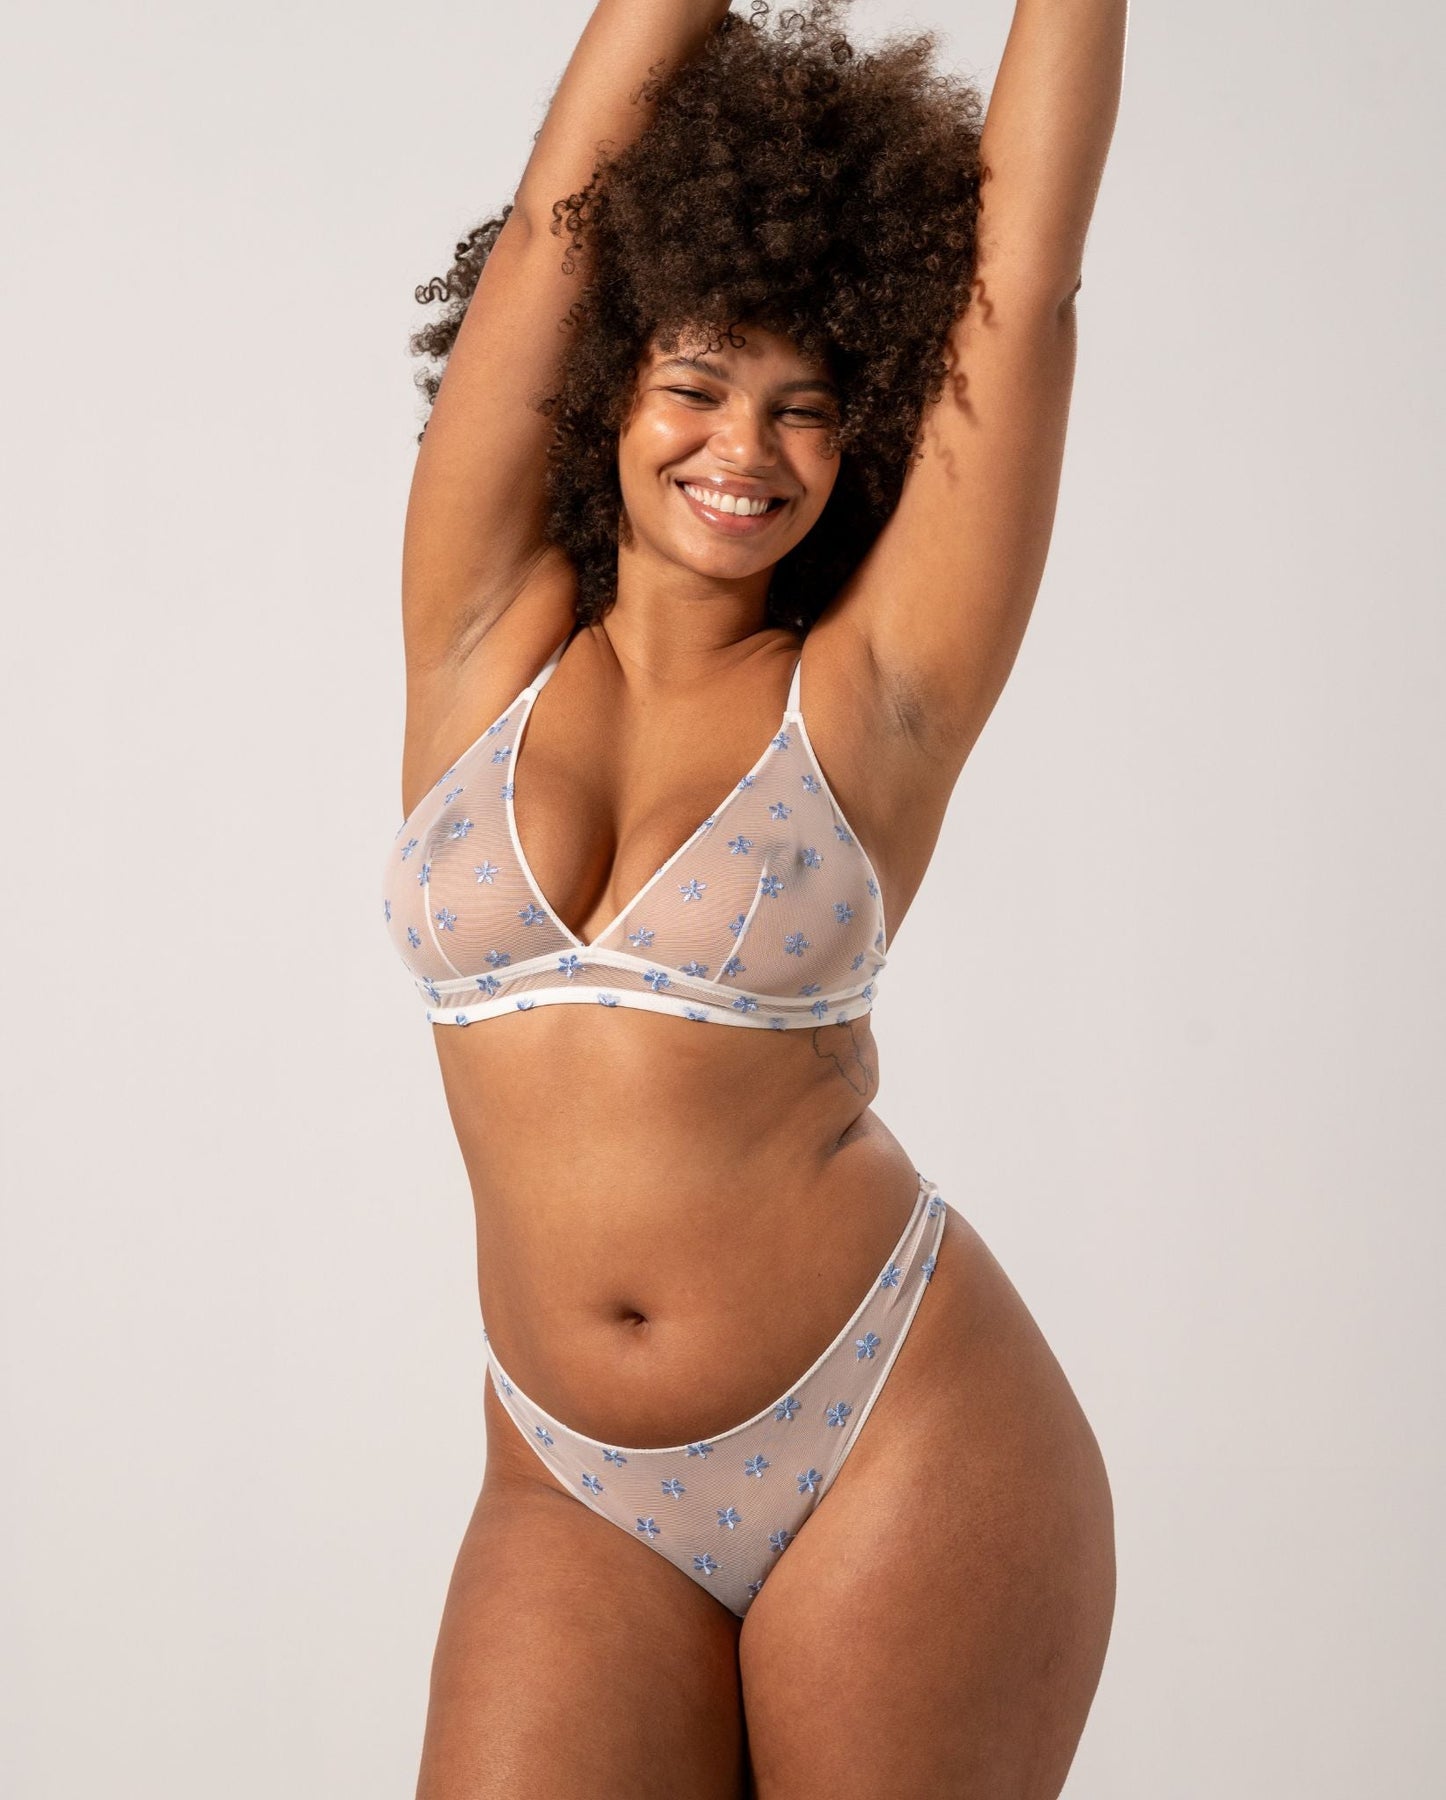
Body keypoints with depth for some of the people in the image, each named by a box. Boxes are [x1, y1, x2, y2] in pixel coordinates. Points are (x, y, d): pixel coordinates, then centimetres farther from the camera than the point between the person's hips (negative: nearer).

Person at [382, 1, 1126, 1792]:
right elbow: (563, 212, 3)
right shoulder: (482, 638, 5)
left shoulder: (873, 697, -1)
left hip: (901, 1446, -1)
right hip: (577, 1497, 2)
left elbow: (1023, 259, -2)